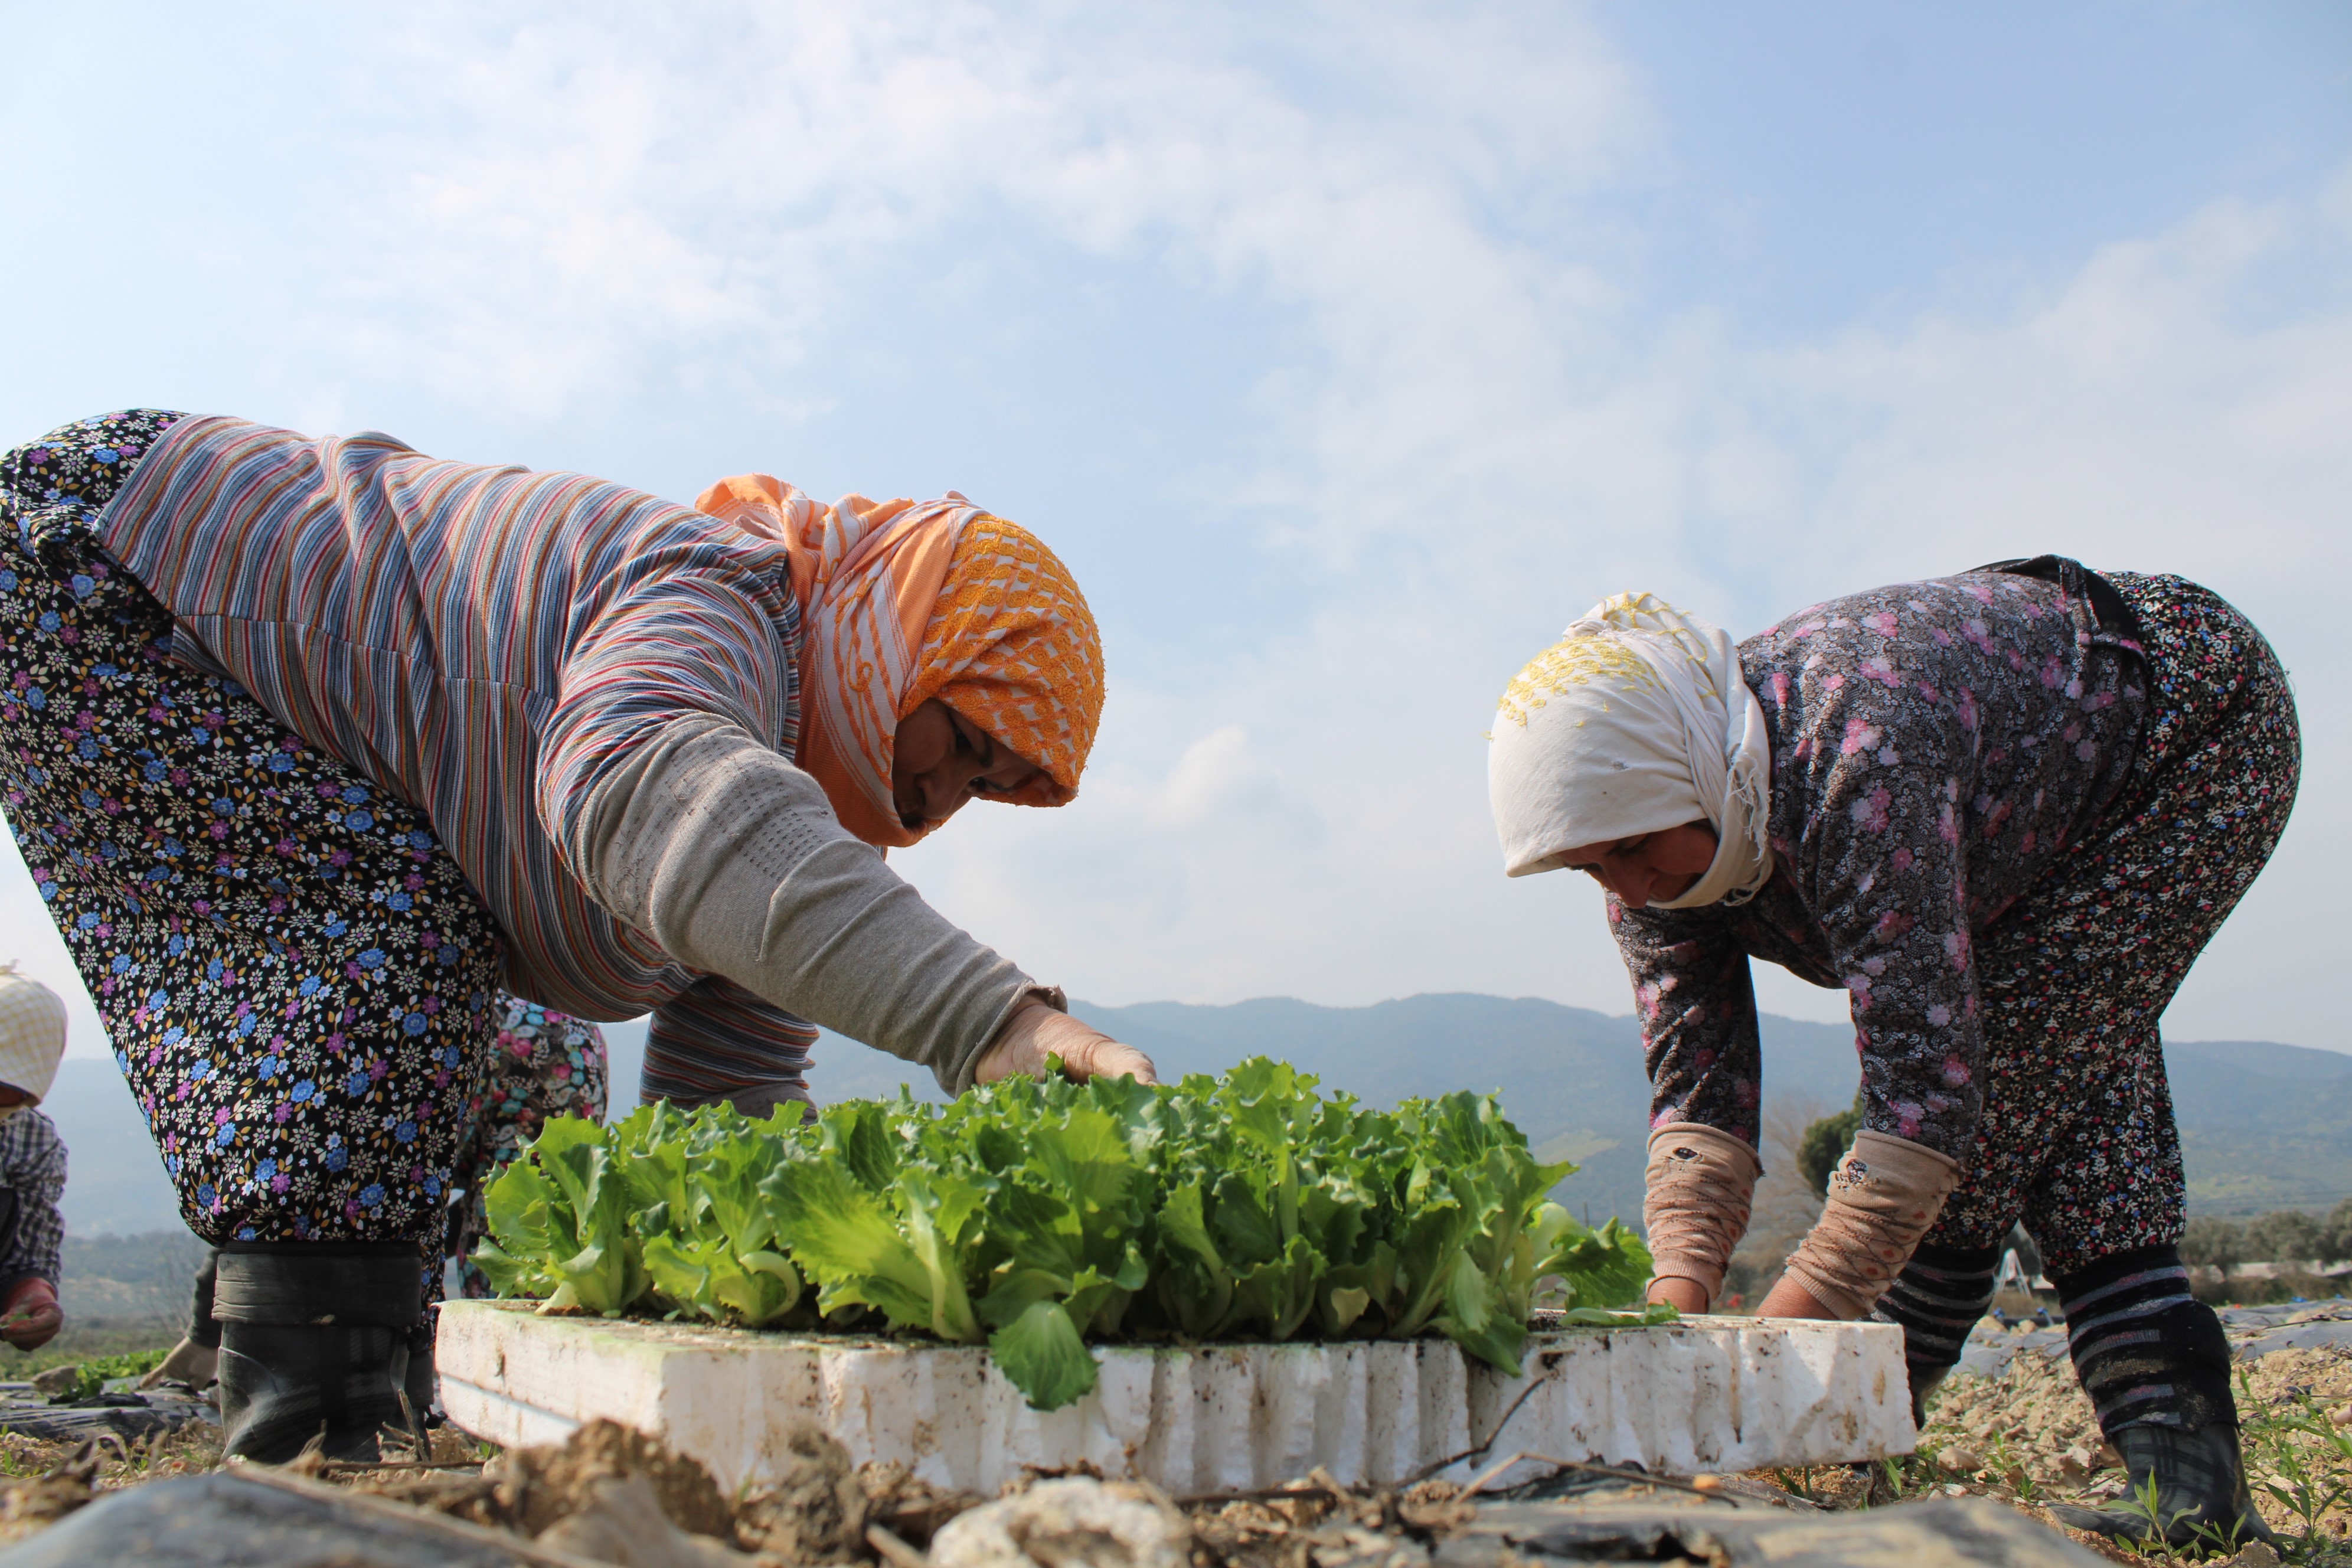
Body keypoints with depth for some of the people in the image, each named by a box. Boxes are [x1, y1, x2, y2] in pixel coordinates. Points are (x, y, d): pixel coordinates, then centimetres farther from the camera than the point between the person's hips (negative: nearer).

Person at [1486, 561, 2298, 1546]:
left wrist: (1775, 1338, -43)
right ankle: (2183, 1468, 2)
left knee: (2012, 1058, -17)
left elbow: (1924, 1078, -44)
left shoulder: (1859, 761, -43)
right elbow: (1696, 1086, -18)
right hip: (2071, 818, 8)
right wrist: (1678, 1310, -31)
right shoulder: (1651, 816, -17)